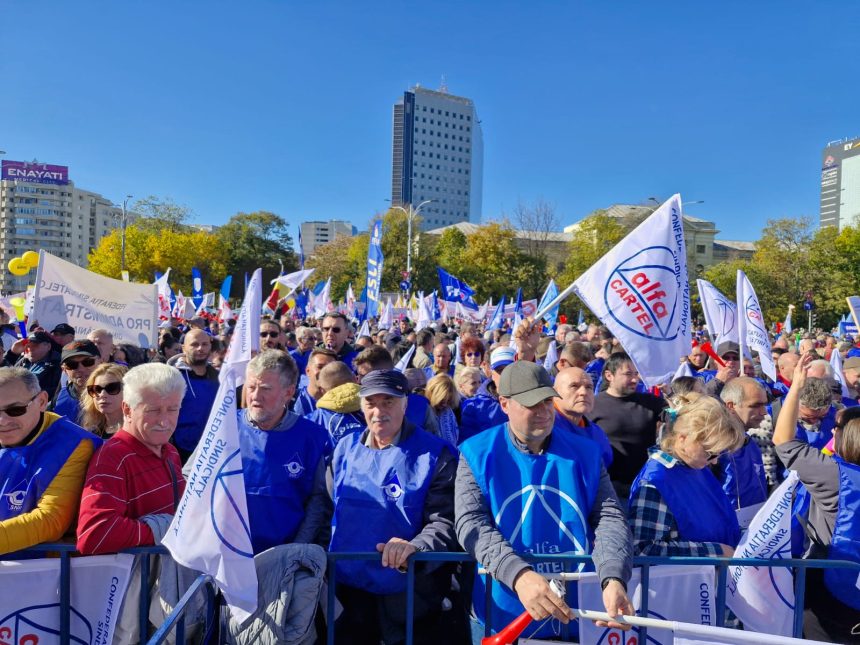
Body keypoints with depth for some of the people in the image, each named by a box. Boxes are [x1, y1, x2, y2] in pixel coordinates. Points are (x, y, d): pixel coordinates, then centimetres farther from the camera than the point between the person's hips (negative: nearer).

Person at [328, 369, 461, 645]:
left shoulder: (435, 455, -10)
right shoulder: (345, 449, 5)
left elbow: (446, 521, -16)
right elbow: (329, 511, 14)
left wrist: (416, 547, -34)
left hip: (408, 596, -4)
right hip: (346, 590, 4)